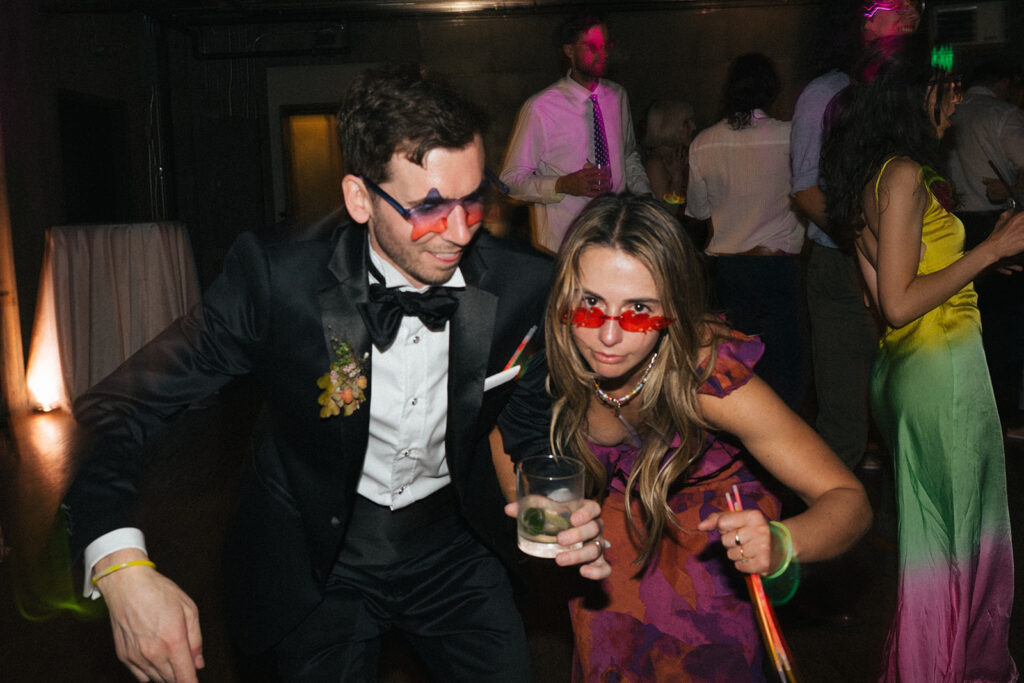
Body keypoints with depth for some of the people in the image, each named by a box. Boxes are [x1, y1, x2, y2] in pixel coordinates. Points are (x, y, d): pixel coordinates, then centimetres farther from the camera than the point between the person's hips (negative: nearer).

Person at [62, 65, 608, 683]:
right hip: (318, 564, -2)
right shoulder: (275, 281, -26)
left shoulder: (525, 286, -18)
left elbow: (535, 429, -1)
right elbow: (117, 410, -20)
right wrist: (123, 567, -36)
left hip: (454, 551, 2)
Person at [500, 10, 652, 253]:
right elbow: (512, 180, -12)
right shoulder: (539, 108, -13)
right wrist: (563, 185, -26)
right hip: (561, 241, -4)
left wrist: (646, 197, 4)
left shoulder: (618, 96, 6)